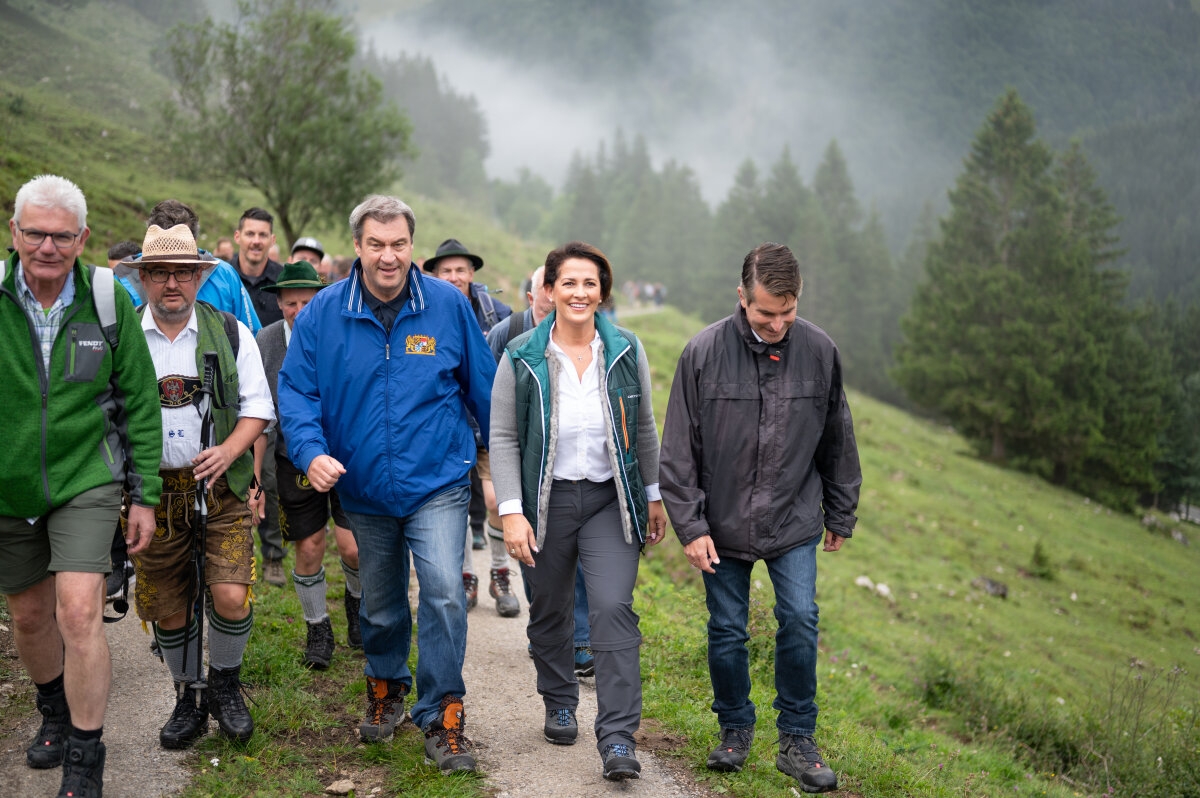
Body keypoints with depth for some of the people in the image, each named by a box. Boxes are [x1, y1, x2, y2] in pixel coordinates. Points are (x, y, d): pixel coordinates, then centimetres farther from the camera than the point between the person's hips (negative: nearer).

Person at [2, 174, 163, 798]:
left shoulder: (108, 302, -7)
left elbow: (139, 403, -1)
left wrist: (145, 494, -1)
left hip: (86, 483, -2)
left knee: (79, 613, -14)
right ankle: (54, 711, 45)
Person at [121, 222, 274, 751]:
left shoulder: (231, 333, 3)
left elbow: (258, 407, 4)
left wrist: (229, 450, -14)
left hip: (221, 488, -1)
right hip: (153, 490, 1)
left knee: (231, 596, -13)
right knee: (168, 608, 7)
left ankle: (225, 683, 14)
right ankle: (188, 696, 29)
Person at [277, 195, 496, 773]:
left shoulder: (448, 305, -5)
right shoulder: (323, 313, -4)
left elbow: (482, 387, 5)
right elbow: (295, 389, 0)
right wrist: (310, 451, -18)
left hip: (437, 482, -2)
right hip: (365, 488, 2)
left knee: (444, 592, -17)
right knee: (380, 604, 17)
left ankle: (442, 715, -2)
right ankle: (385, 687, 43)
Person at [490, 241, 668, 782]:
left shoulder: (626, 351, 0)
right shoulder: (521, 357, -5)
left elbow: (644, 428, 10)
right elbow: (504, 438, -3)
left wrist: (654, 496, 12)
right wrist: (511, 511, -10)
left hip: (611, 500, 0)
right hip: (546, 501, 0)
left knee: (613, 608, -13)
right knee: (549, 610, 14)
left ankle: (617, 738, -9)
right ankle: (559, 704, 38)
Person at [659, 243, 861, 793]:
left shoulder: (819, 351, -5)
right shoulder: (704, 352, -11)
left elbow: (837, 442, 8)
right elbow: (679, 449, -6)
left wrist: (840, 515, 12)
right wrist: (690, 526, -9)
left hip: (795, 523, 1)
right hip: (724, 524, -1)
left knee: (800, 622, -5)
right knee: (727, 631, 8)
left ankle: (797, 740, 10)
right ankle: (735, 729, 28)